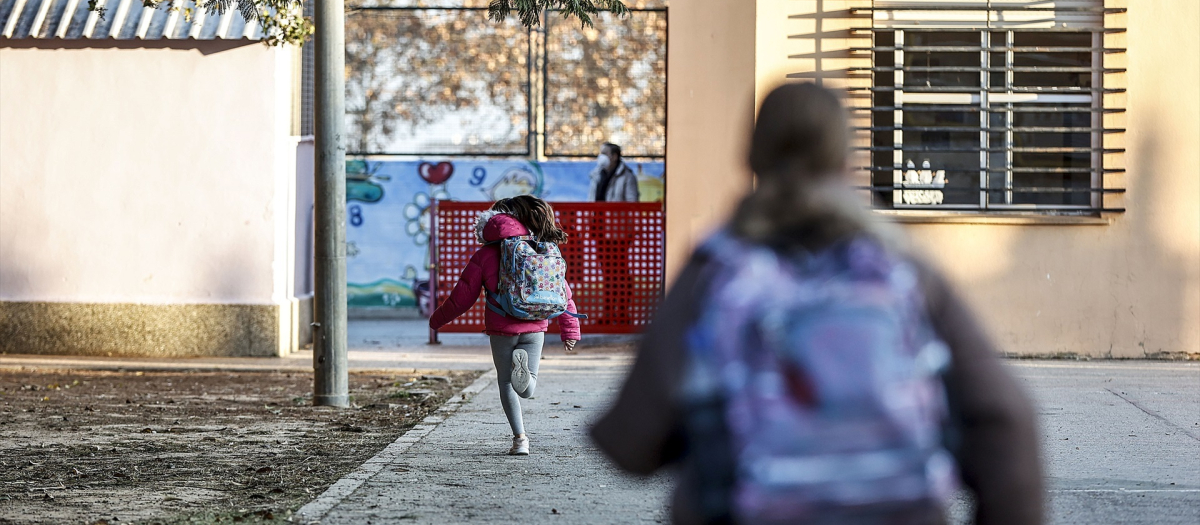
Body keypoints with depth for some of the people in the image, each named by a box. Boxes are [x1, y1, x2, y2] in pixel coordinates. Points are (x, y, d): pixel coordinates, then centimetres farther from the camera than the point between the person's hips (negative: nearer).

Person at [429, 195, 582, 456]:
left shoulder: (484, 256, -2)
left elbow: (461, 298, 2)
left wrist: (437, 320, 18)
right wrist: (570, 330, 15)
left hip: (501, 329, -1)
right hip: (535, 327, 2)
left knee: (506, 383, 17)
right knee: (527, 390, 6)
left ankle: (520, 438, 8)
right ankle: (524, 370, -29)